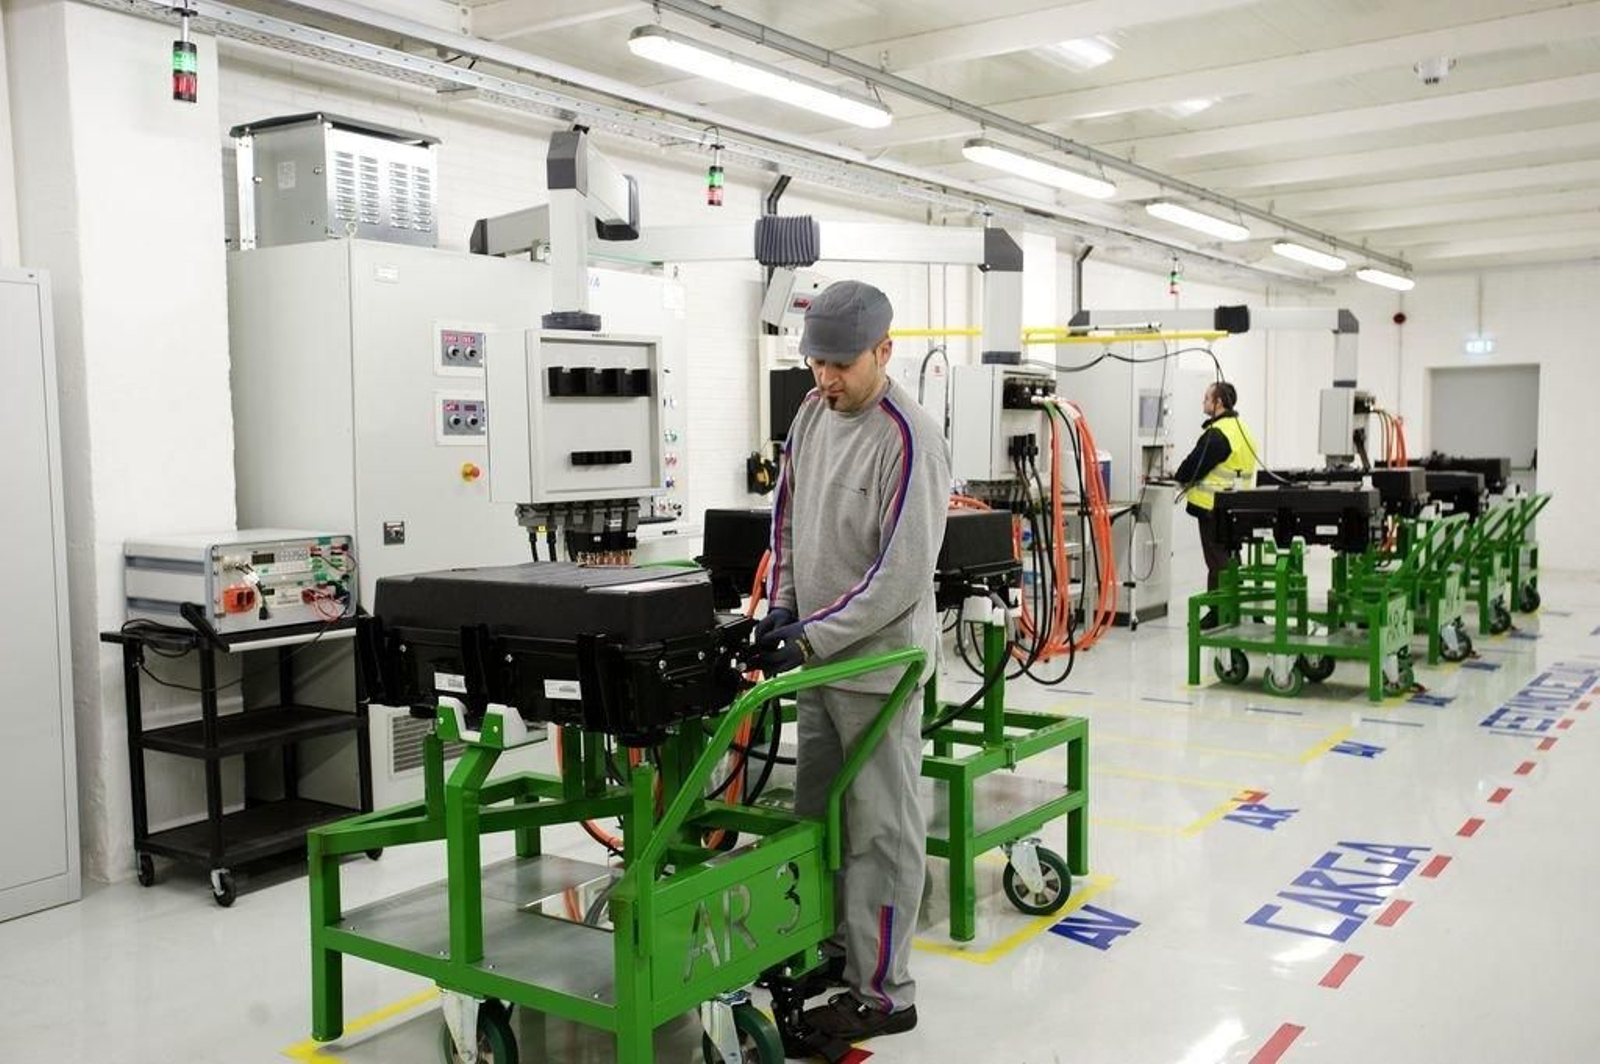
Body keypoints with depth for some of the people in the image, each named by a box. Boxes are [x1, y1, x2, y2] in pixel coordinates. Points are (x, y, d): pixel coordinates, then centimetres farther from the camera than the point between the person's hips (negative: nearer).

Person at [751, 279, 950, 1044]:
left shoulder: (907, 439, -20)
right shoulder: (813, 413, 5)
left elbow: (900, 575, -22)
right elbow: (787, 512, 15)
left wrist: (812, 639, -22)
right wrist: (780, 606, 3)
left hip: (876, 663, -8)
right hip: (820, 656, 8)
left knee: (879, 830, 2)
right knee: (816, 814, 19)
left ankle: (882, 993, 13)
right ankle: (834, 947, 37)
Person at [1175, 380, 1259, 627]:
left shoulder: (1217, 434, -19)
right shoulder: (1241, 429, 13)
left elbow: (1194, 464, -18)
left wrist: (1182, 477, 3)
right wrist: (1191, 479, 13)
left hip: (1214, 507, -9)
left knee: (1217, 561, -3)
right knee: (1224, 559, 16)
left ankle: (1218, 612, 2)